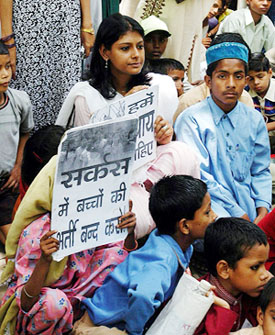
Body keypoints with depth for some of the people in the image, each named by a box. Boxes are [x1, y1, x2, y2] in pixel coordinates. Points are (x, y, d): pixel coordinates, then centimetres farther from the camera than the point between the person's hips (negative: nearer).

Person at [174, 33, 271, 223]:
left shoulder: (254, 120, 13)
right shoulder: (191, 119, -3)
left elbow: (261, 171, 17)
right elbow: (199, 177, -9)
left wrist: (263, 209, -3)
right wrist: (238, 214, -14)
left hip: (248, 203, 5)